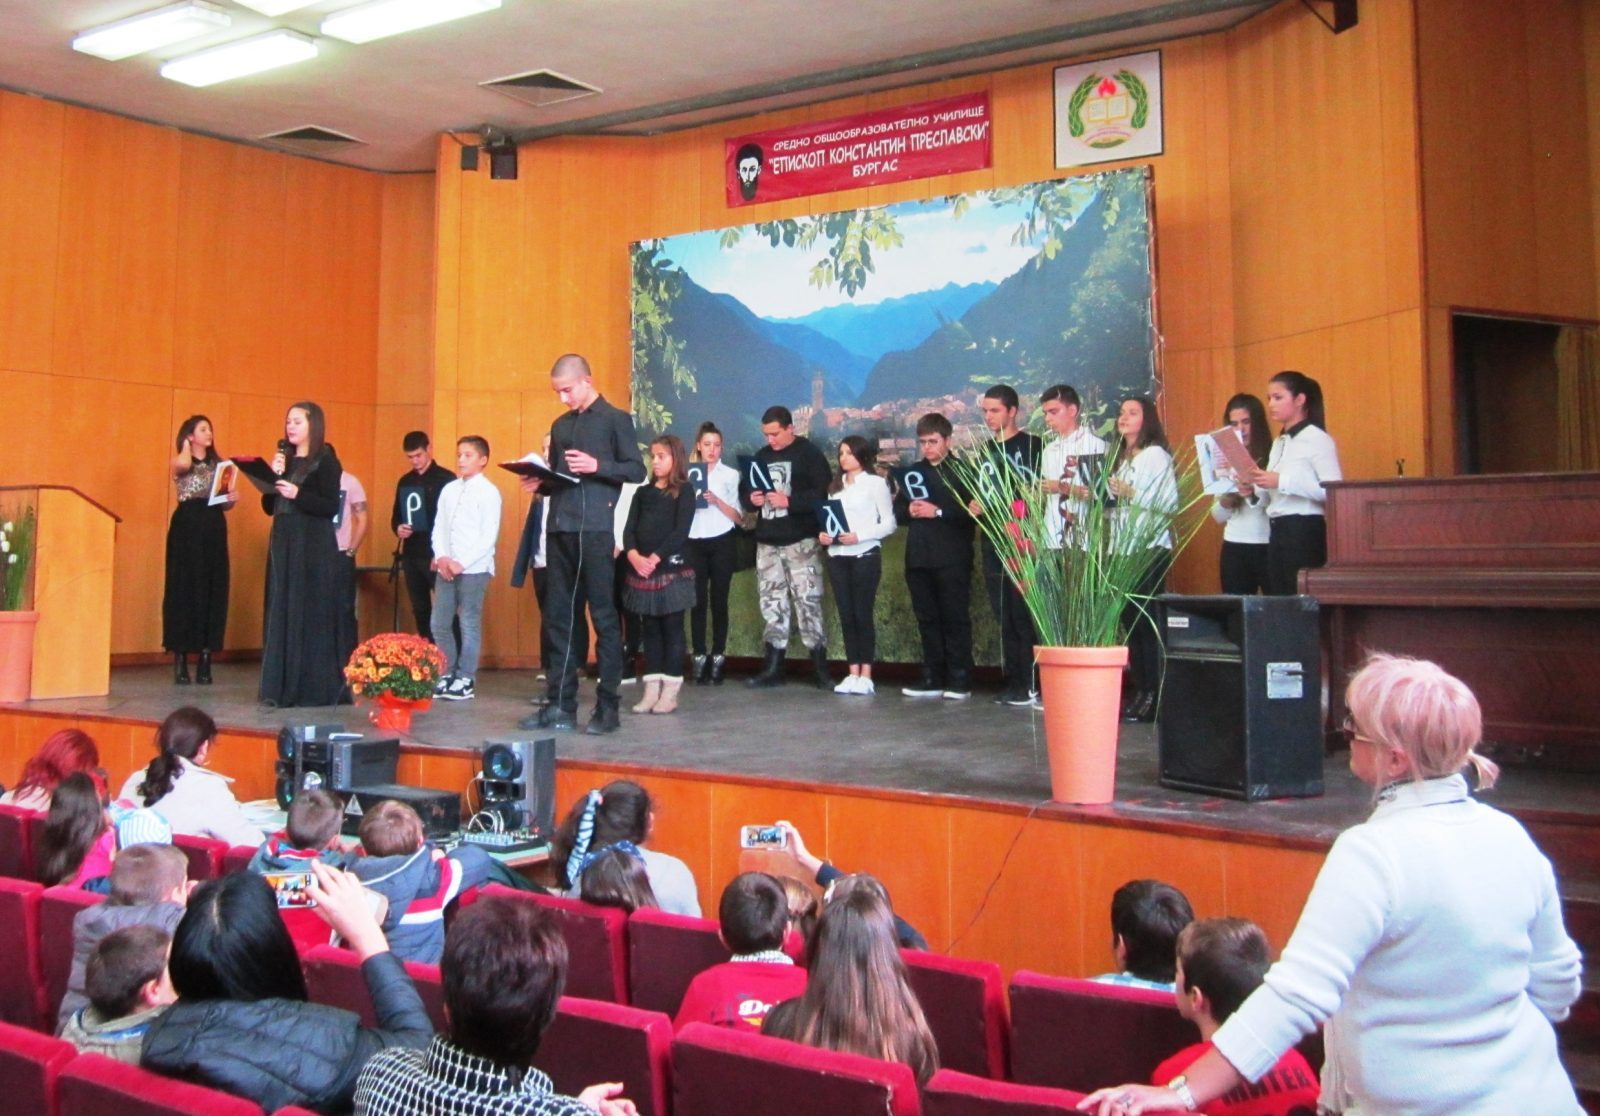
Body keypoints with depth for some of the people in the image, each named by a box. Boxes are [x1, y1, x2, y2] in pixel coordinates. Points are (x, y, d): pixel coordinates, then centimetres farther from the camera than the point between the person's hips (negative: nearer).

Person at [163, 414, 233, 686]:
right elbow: (183, 464, -23)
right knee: (184, 589, -4)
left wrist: (232, 499, -7)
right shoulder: (179, 462, 4)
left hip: (214, 530, 4)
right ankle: (180, 660, 0)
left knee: (212, 591, 0)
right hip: (187, 528, -4)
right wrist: (187, 446, -2)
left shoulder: (218, 465, 15)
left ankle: (205, 660, 3)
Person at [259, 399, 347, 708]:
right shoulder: (284, 460, 14)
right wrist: (272, 476, -1)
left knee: (311, 613, -5)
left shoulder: (326, 461, -4)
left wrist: (298, 494, -22)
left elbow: (331, 507, -12)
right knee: (281, 612, 5)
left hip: (314, 546, -7)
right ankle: (283, 687, 10)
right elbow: (269, 507, 12)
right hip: (282, 542, 7)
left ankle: (316, 687, 1)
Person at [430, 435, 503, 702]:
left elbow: (489, 536, -10)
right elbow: (438, 527, 12)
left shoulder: (488, 492, -5)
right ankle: (448, 675, 19)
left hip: (474, 568, -6)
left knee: (469, 625, -2)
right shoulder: (449, 490, 13)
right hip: (446, 567, 6)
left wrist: (462, 562, -14)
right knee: (439, 624, 7)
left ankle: (465, 681, 6)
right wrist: (441, 557, -5)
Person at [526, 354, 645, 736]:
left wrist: (597, 466, -17)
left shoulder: (615, 419, 2)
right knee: (560, 616, 6)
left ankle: (608, 707, 0)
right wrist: (540, 483, 3)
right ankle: (560, 705, 11)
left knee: (604, 616, -3)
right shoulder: (560, 426, 19)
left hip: (595, 529, -6)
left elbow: (636, 470, -4)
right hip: (559, 529, 6)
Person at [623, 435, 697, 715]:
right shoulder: (643, 492, 15)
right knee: (650, 629, 7)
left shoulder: (684, 491, 0)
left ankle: (670, 693, 2)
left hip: (672, 569, -5)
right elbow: (629, 528, 6)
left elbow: (681, 531, -10)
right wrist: (633, 555, -13)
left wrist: (655, 558, -18)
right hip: (641, 570, 5)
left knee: (672, 629, -1)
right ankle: (651, 690, 10)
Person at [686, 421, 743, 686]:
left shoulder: (731, 475, 5)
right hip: (694, 543, 1)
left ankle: (718, 659, 6)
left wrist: (717, 501, -13)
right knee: (698, 601, -2)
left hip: (722, 543, -1)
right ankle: (699, 659, 2)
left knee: (718, 600, 0)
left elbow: (739, 517, 1)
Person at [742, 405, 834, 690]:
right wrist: (751, 497, -1)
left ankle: (820, 668, -3)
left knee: (808, 600, -8)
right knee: (771, 601, 8)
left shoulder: (809, 453, -4)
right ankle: (773, 668, 13)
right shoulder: (762, 456, 15)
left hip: (800, 540, -6)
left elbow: (823, 492, -15)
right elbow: (744, 487, 21)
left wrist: (789, 501, -22)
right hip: (767, 540, 6)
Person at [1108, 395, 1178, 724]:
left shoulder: (1156, 455, -4)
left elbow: (1170, 502, -13)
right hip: (1123, 548, 8)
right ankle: (1138, 692, 11)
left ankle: (1153, 697, -7)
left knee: (1146, 622, -10)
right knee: (1129, 621, 6)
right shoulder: (1120, 458, 21)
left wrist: (1131, 494, -17)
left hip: (1150, 548, -8)